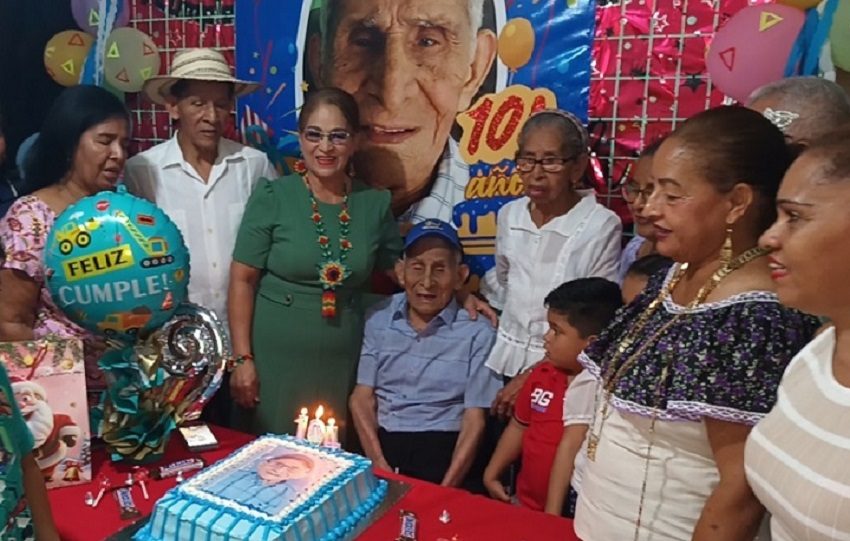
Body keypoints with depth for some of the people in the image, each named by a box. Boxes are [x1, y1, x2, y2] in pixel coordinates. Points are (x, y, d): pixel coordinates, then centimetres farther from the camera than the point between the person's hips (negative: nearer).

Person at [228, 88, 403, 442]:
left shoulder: (376, 204, 1)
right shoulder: (272, 197, -7)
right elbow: (242, 281, -5)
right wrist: (242, 359, -8)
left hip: (342, 362, 3)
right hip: (274, 358, -2)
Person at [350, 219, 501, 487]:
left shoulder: (477, 333, -2)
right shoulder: (379, 319, 8)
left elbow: (474, 420, -2)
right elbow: (361, 398, 6)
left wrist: (446, 488, -13)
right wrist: (379, 464, -8)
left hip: (441, 447, -2)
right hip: (381, 442, 2)